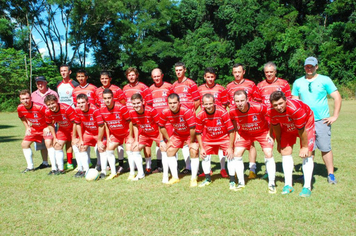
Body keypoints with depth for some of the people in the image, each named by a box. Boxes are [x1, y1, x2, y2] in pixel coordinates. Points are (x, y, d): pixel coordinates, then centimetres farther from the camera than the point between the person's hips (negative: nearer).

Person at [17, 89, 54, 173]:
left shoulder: (40, 107, -32)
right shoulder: (20, 108, -13)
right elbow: (22, 117, 11)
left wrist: (48, 128, -18)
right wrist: (27, 127, 6)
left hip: (45, 127, -6)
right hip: (34, 128, 7)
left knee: (48, 143, -25)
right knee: (24, 144, 4)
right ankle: (30, 166, 19)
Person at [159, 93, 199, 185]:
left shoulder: (187, 111, -34)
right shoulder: (165, 113, -21)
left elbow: (192, 128, -28)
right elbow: (161, 127, -4)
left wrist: (191, 142, -19)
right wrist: (169, 140, -2)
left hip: (190, 134, -4)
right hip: (177, 134, 5)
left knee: (194, 152, -20)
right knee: (169, 151, -1)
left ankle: (193, 178, -5)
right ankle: (175, 177, 12)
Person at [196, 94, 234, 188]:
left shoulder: (223, 112, -27)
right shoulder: (200, 115, -20)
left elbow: (231, 131, -19)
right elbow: (198, 133, -5)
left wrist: (230, 147, -17)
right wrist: (201, 148, -7)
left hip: (224, 137, -2)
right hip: (208, 139, 2)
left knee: (230, 156, -10)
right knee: (205, 156, 3)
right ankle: (208, 179, 24)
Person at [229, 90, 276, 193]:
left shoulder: (259, 107, -34)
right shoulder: (233, 111, -24)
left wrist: (269, 133, -13)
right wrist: (237, 133, -4)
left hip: (262, 132, -2)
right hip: (245, 133, 3)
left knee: (269, 155, -14)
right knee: (236, 154, -7)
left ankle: (271, 184, 3)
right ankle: (241, 183, 8)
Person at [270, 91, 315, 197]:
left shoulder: (295, 108, -40)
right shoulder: (272, 112, -24)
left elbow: (301, 129, -29)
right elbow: (276, 127, -4)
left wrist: (304, 147, -19)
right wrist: (279, 143, 7)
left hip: (306, 124, -4)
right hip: (287, 127, 5)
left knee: (306, 154, -13)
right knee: (285, 151, -3)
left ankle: (307, 187, -8)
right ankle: (288, 185, 5)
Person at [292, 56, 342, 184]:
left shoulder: (325, 80, 3)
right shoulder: (298, 82, 11)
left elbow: (337, 97, 1)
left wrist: (334, 116, -6)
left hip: (322, 121, -2)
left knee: (325, 148, -1)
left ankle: (331, 174, 10)